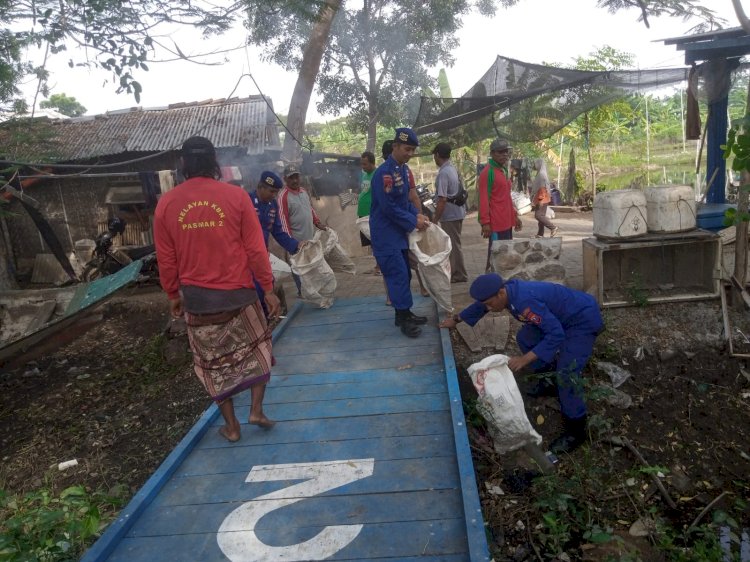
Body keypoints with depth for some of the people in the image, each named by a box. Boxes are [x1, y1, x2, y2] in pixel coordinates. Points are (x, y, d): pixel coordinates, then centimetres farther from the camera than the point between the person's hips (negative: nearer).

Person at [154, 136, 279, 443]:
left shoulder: (166, 204, -3)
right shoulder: (235, 196, -10)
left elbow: (166, 259, 3)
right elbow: (256, 248, -8)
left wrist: (173, 296, 16)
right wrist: (268, 288, 1)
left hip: (196, 297, 2)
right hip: (238, 292, -1)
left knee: (214, 361, 15)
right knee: (258, 348, 21)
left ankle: (231, 426, 24)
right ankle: (256, 409, 15)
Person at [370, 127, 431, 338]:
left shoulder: (404, 169, 8)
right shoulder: (384, 172, -21)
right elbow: (389, 207, -22)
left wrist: (417, 214, 0)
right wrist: (413, 221, -14)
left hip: (399, 232, 9)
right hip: (386, 235, -9)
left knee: (404, 274, 14)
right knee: (398, 274, -6)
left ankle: (404, 313, 25)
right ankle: (403, 319, 4)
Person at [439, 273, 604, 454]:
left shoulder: (525, 300, -36)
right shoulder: (508, 289, -7)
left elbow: (556, 334, -36)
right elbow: (480, 305, 13)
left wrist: (525, 359, -36)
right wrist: (455, 319, 24)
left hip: (583, 320, -10)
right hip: (561, 317, 10)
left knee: (565, 373, -18)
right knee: (525, 338, 17)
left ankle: (576, 431, -1)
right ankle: (550, 384, 32)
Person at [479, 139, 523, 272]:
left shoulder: (505, 170, 17)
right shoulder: (487, 172, -11)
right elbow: (483, 199, -16)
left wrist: (514, 216, 21)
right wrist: (485, 222, -21)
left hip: (507, 221, 9)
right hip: (496, 222, -9)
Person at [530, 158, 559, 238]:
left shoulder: (542, 174, -15)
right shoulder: (539, 173, 15)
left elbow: (543, 188, -21)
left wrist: (540, 199, -25)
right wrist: (534, 200, 21)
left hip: (542, 199, -10)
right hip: (540, 199, 10)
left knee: (538, 215, -10)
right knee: (541, 215, 9)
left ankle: (553, 228, -5)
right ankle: (540, 234, 12)